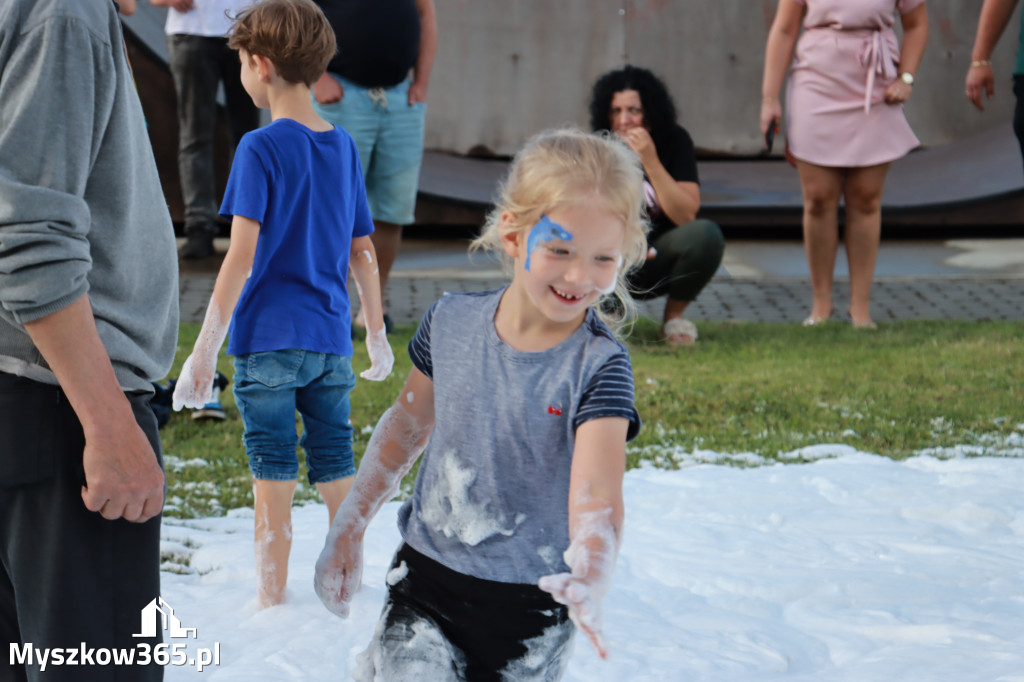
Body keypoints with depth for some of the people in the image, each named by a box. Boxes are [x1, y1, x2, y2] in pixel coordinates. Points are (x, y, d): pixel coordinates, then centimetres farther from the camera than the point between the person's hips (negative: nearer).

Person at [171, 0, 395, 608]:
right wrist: (378, 334, 21)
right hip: (331, 341, 5)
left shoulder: (262, 149, -10)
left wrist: (206, 349, -14)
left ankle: (272, 602, 8)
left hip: (268, 339, -5)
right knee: (337, 472, 12)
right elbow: (364, 253, 11)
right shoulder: (343, 147, 7)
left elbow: (241, 257, -16)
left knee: (274, 475, 2)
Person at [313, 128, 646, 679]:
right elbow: (408, 425, 12)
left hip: (530, 607, -2)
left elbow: (595, 492, -30)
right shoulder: (452, 322, -5)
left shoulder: (599, 365, -17)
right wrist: (349, 526, 14)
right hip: (426, 578, 2)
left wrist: (591, 579, -49)